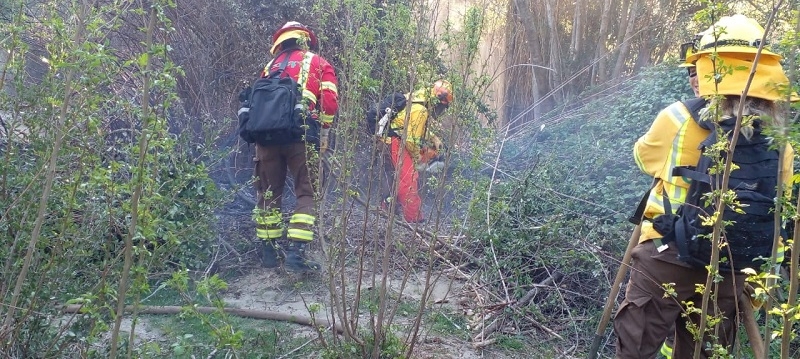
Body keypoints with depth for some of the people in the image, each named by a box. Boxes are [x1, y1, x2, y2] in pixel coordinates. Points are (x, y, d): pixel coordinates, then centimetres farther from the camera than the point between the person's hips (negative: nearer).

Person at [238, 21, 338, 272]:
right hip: (302, 135, -3)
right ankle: (296, 253, -10)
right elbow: (330, 102, 1)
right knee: (307, 194, 1)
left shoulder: (270, 66, 25)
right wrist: (323, 133, 10)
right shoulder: (319, 64, 15)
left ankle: (269, 252, 18)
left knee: (269, 194, 13)